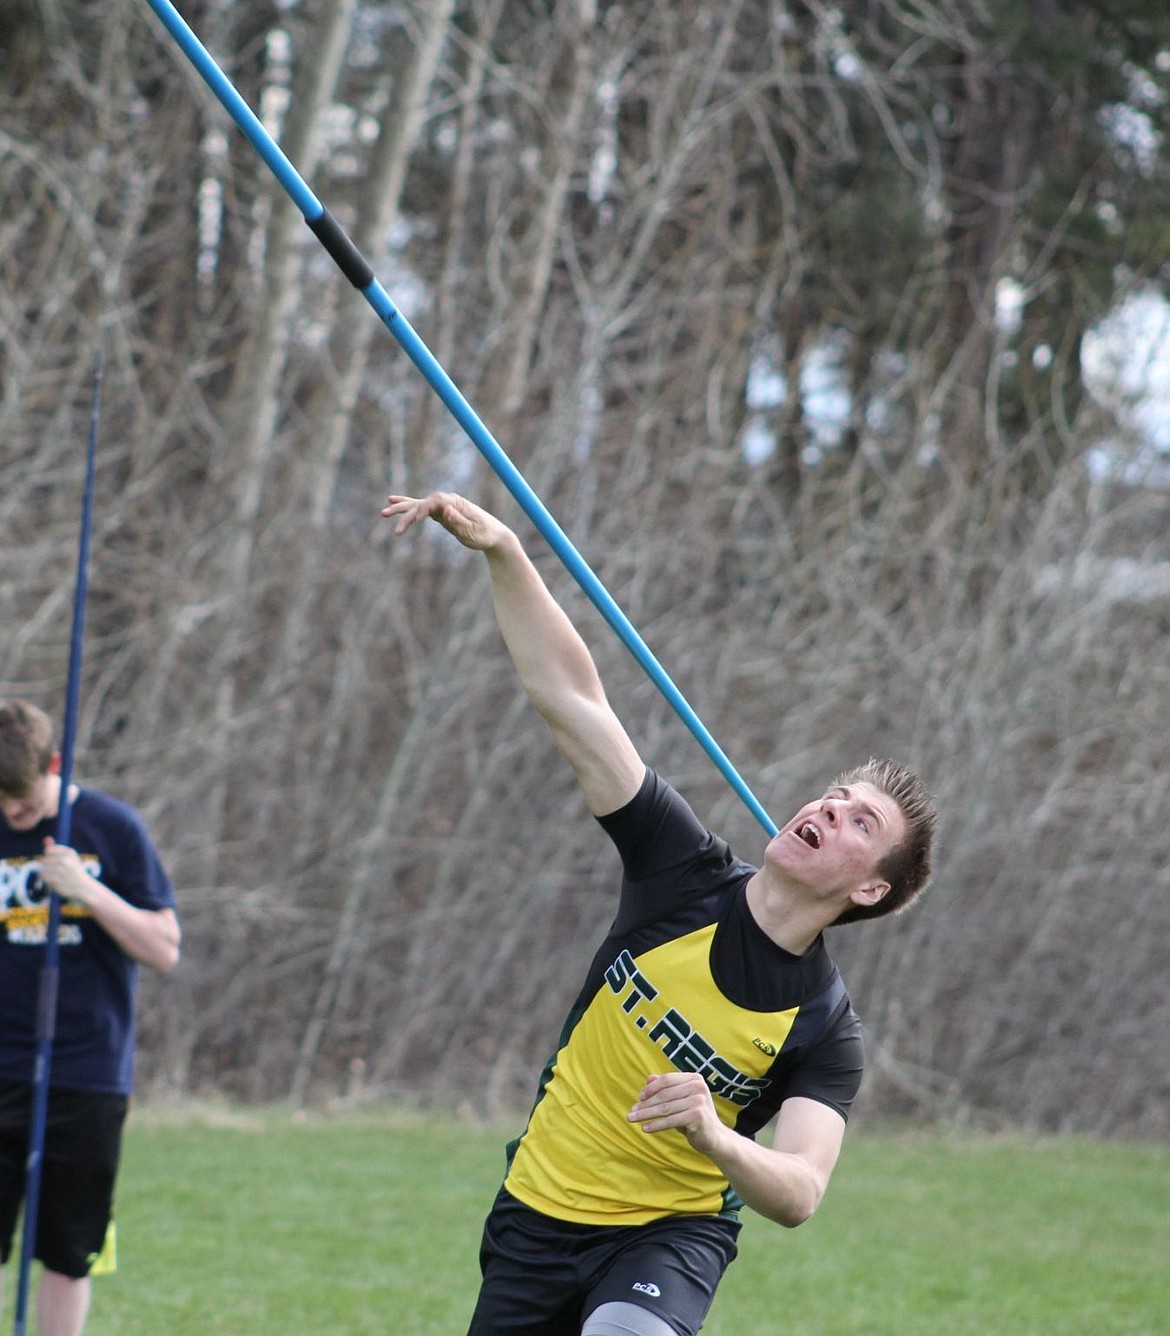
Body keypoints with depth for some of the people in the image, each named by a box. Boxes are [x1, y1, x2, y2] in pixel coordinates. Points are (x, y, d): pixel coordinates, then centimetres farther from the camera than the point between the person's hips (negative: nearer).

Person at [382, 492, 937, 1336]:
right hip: (537, 1219, 3)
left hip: (673, 1235, -3)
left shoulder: (824, 1028, -13)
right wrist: (503, 553, -23)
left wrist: (715, 1138, -44)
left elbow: (800, 1193, -24)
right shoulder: (686, 872, -9)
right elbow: (568, 694, -13)